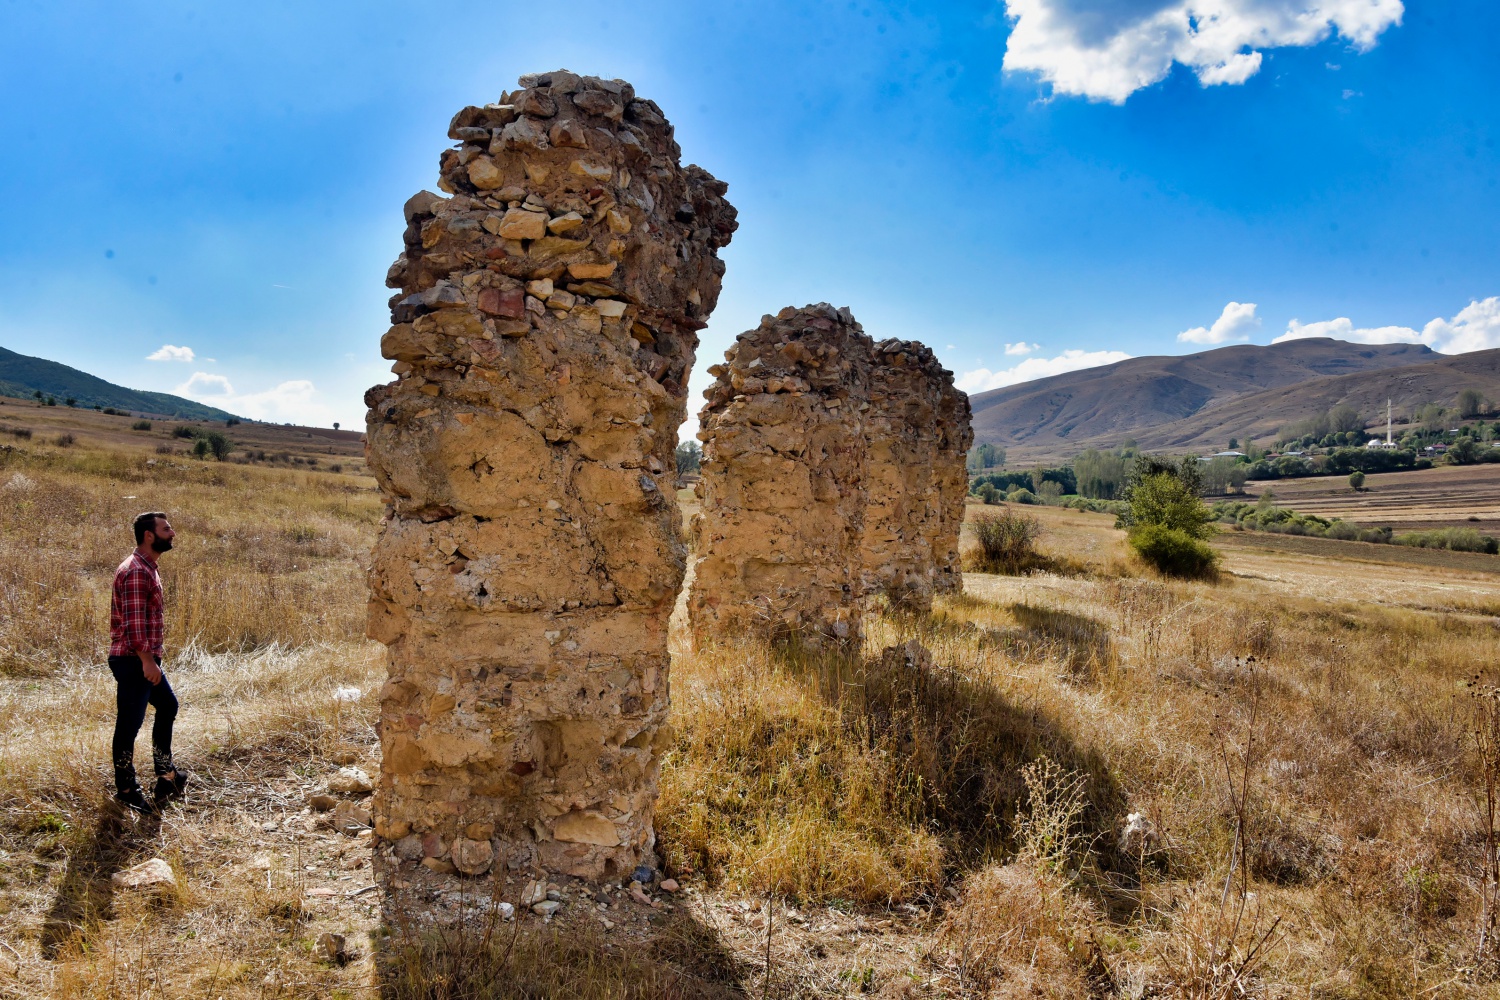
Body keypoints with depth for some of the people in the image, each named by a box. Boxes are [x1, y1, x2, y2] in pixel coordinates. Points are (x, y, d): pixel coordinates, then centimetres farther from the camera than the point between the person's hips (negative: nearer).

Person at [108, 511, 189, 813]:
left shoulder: (148, 568, 13)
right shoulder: (136, 572, -19)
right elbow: (133, 622, -24)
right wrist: (147, 661, -24)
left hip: (146, 659, 11)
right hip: (133, 661, -11)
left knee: (167, 706, 19)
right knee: (130, 723, 0)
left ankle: (166, 773, 29)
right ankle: (126, 789, 12)